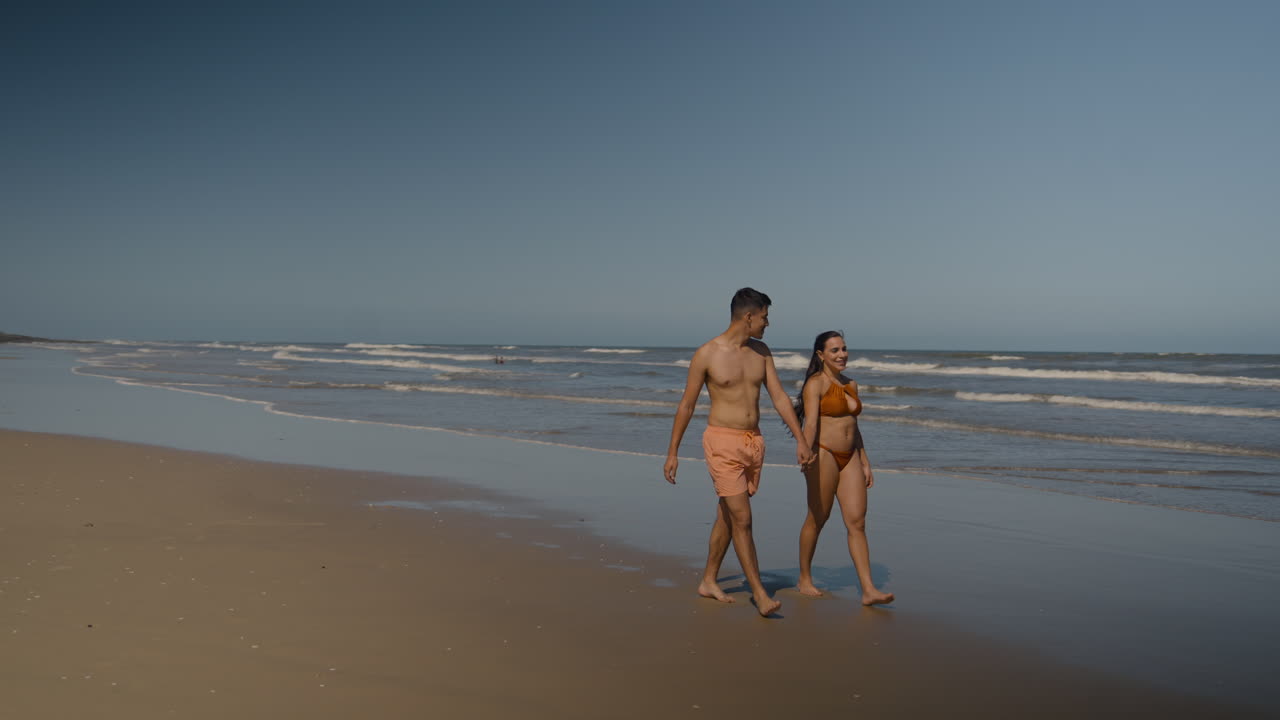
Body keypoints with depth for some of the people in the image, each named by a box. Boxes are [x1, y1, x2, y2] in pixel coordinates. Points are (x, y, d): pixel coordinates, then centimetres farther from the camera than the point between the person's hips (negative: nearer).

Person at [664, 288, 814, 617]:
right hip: (723, 442, -6)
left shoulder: (761, 351, 7)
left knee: (727, 517, 14)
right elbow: (686, 406, -3)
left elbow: (779, 397, 8)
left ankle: (708, 582, 28)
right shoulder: (707, 354, -9)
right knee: (742, 520, -9)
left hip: (754, 443, 6)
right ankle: (759, 592, -1)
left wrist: (800, 439, 0)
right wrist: (672, 452, 0)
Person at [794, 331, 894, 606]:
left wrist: (865, 463, 20)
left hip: (849, 457, 6)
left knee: (857, 522, -1)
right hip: (824, 455, -6)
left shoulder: (851, 385, 16)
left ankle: (869, 590, -3)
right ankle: (804, 579, 21)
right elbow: (810, 424, -19)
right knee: (817, 519, 4)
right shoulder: (816, 384, -6)